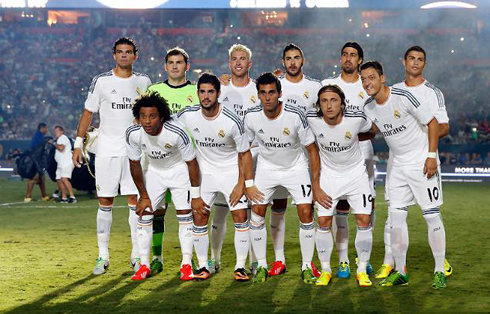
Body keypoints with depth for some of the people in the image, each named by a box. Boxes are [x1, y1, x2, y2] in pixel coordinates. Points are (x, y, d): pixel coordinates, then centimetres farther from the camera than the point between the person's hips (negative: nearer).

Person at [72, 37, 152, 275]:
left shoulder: (143, 82, 6)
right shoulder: (101, 81, 1)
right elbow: (88, 113, 5)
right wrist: (78, 144, -1)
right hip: (107, 148, -1)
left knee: (135, 201, 0)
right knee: (105, 202, 1)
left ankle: (137, 255, 8)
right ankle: (103, 256, 8)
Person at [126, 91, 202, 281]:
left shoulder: (176, 132, -35)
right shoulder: (133, 133, -25)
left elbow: (192, 163, -22)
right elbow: (134, 164, -9)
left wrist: (196, 196, -17)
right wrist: (144, 196, -4)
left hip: (179, 169, -3)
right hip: (154, 171, 3)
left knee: (184, 213, -9)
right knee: (144, 213, -3)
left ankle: (186, 264, 0)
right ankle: (144, 265, 6)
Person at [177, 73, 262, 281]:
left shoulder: (232, 121, -21)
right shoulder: (187, 116, -13)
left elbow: (245, 153, -9)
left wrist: (247, 183, -12)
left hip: (232, 172, -2)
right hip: (204, 172, 2)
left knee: (240, 217, -9)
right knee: (199, 217, -2)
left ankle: (240, 267, 1)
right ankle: (203, 267, 9)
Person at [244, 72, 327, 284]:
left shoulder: (295, 116, -26)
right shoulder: (252, 116, -18)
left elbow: (312, 149, -16)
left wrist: (315, 185, -17)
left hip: (295, 167, -2)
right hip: (266, 167, 2)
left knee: (306, 212, -12)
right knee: (257, 212, -7)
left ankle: (307, 266, 3)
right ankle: (261, 266, 7)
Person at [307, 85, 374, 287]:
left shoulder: (356, 119, -20)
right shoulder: (312, 119, -19)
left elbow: (372, 131, 3)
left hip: (356, 173, -1)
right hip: (328, 174, 1)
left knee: (364, 221, -6)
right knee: (323, 222, -3)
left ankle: (362, 270, 9)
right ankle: (325, 270, 13)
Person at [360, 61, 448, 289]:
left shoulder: (403, 97, -18)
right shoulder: (369, 107, 1)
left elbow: (432, 122, -12)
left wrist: (431, 155, -15)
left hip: (422, 163, -6)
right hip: (397, 166, 6)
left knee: (432, 215, -4)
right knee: (396, 216, 2)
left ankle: (440, 272, 4)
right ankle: (400, 272, 10)